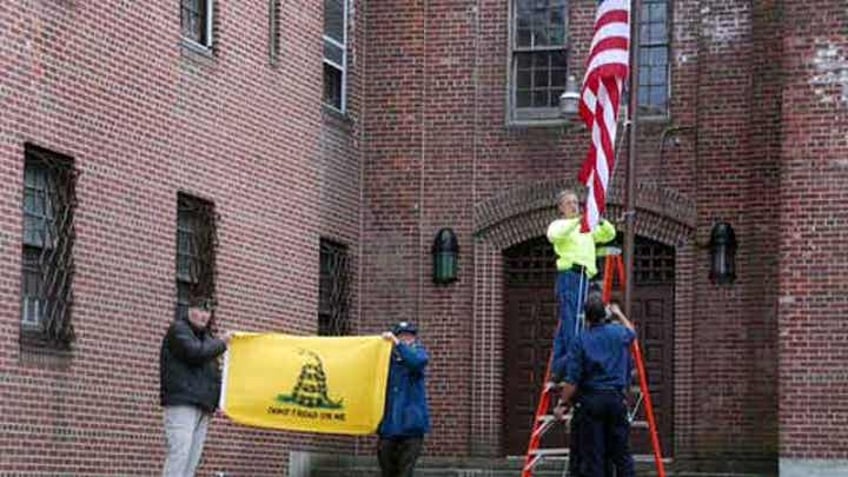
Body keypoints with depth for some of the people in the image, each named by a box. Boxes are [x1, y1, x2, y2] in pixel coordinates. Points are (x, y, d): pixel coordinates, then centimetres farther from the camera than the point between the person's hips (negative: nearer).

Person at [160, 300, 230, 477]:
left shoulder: (206, 336, 26)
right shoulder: (178, 329, 1)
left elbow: (212, 371, 26)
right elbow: (195, 352, -17)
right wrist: (221, 343, -3)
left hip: (202, 406, 8)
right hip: (182, 402, -8)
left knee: (193, 458, 2)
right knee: (179, 454, -17)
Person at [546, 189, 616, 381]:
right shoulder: (559, 224, 7)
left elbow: (609, 234, 21)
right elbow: (554, 235, -16)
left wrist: (600, 222, 2)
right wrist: (576, 222, -24)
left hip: (584, 279, 7)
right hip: (569, 276, -7)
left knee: (565, 326, 6)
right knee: (571, 322, -15)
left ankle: (557, 370, 6)